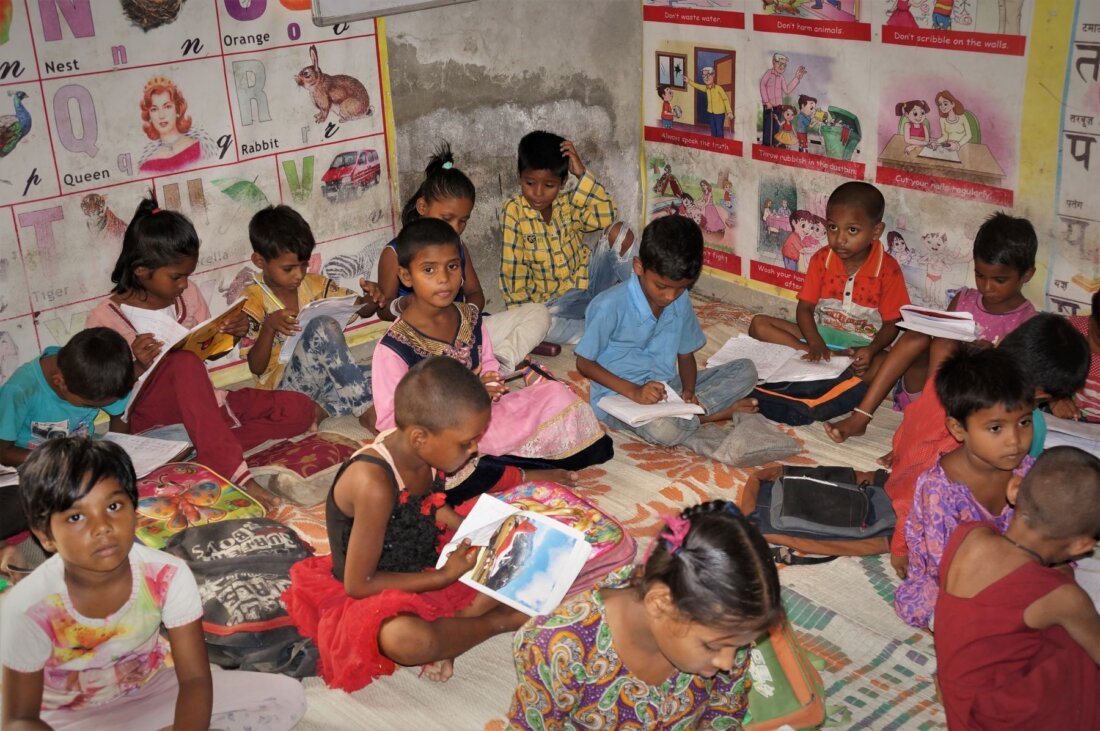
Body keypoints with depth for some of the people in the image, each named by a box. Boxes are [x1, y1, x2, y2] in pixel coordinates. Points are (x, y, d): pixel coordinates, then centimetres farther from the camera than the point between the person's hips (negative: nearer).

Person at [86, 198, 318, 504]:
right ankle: (233, 472, -44)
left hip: (201, 403, 6)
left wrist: (231, 335, -5)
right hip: (149, 417, -6)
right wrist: (138, 367, -30)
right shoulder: (105, 318, -9)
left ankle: (206, 453, -20)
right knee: (184, 362, -40)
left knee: (300, 409, -10)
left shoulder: (187, 296, 6)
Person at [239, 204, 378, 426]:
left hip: (326, 378, 3)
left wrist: (371, 299, -11)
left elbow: (361, 310, 14)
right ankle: (366, 410, -31)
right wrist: (269, 326, -23)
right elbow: (256, 367, -6)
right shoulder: (253, 300, -2)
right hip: (285, 385, -3)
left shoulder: (316, 285, 10)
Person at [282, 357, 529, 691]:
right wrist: (445, 577, -21)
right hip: (366, 600, -8)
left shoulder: (428, 453, -10)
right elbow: (358, 584, -24)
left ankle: (449, 630, -15)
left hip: (424, 569, 8)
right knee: (405, 638, -40)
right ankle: (495, 621, -12)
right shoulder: (374, 484, -33)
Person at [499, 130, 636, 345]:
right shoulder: (513, 211, -11)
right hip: (558, 299, -3)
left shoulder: (567, 202, -1)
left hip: (590, 277, 3)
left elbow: (606, 216, -17)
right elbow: (513, 267, -11)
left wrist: (582, 174, -21)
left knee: (619, 232, -18)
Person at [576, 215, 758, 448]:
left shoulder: (681, 300, 1)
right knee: (663, 429, -39)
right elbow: (584, 363, -10)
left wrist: (689, 391, -10)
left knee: (745, 371, -3)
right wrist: (633, 391, -22)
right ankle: (718, 412, -9)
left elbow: (685, 354, 11)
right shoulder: (610, 306, -18)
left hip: (667, 389, 7)